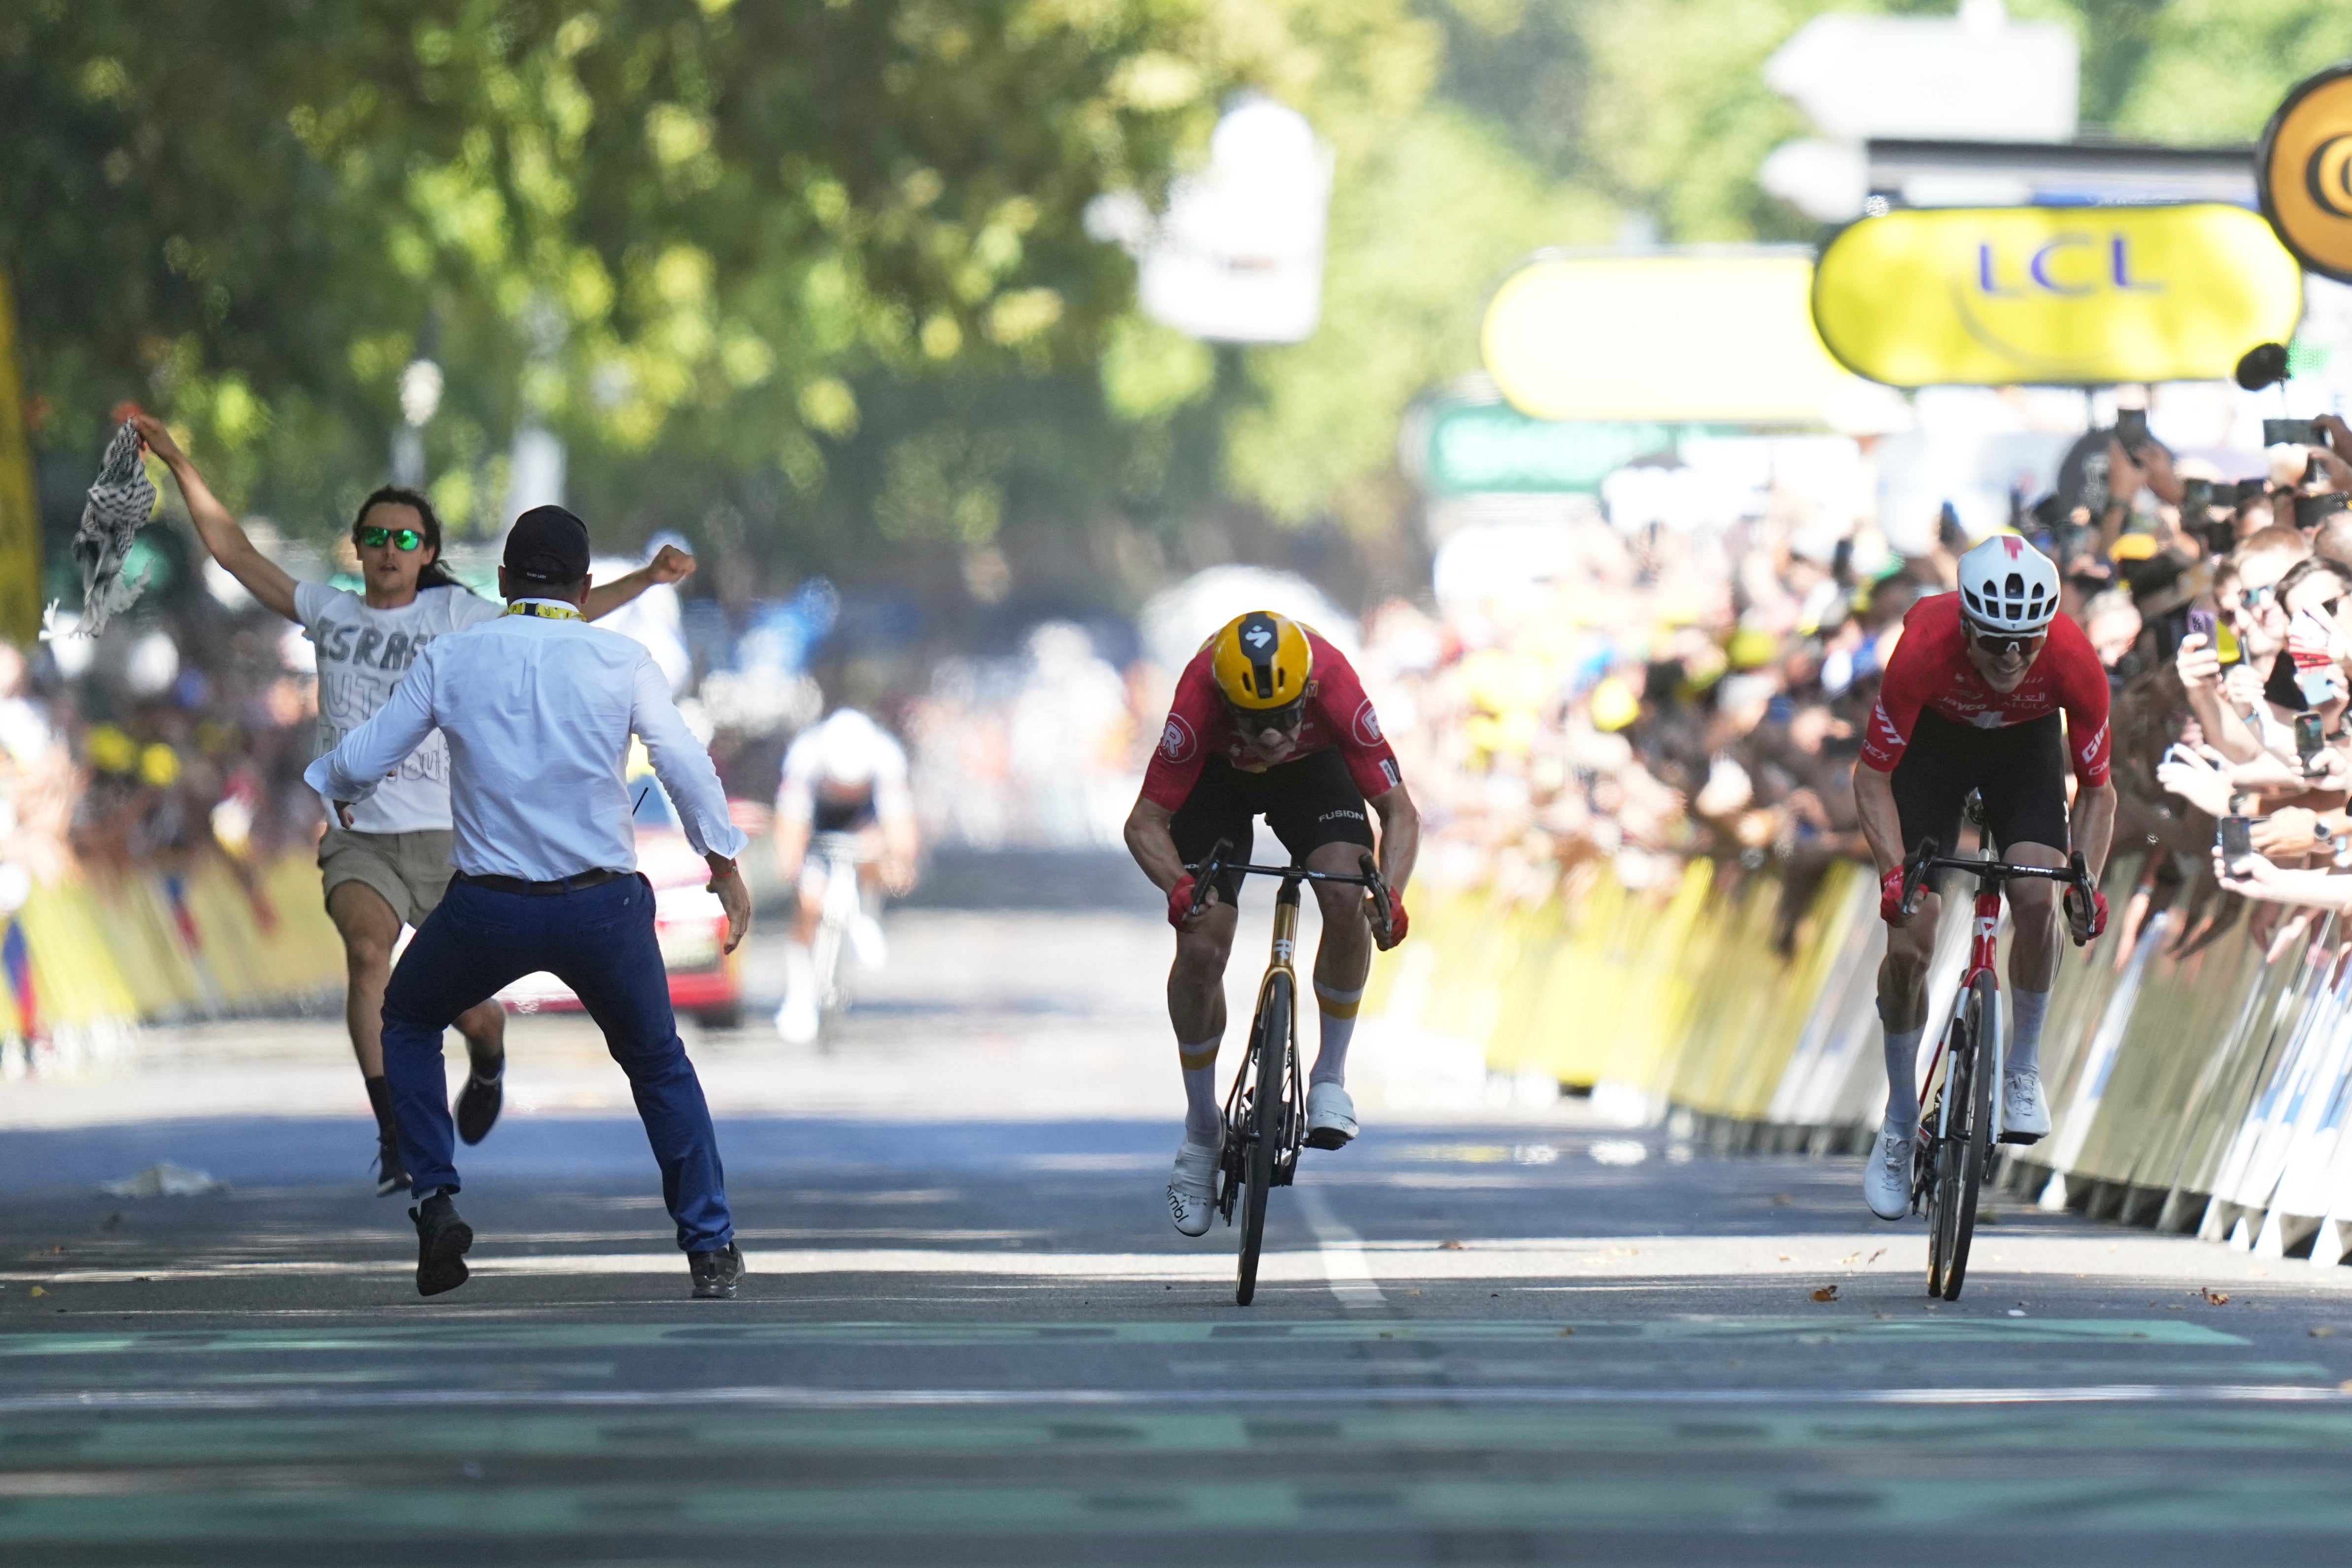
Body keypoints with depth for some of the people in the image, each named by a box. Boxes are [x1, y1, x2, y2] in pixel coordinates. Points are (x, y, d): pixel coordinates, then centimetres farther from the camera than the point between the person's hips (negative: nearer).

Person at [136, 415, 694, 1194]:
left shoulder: (455, 615, 2)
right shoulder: (329, 612, 7)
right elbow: (233, 550, 10)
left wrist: (646, 578, -8)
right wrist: (178, 463, 7)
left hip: (447, 838, 0)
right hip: (359, 839, 0)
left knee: (469, 1012, 3)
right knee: (367, 948, -29)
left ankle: (487, 1063, 44)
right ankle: (394, 1137, -27)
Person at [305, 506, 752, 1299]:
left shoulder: (450, 657, 0)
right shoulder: (622, 660, -1)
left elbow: (362, 761, 3)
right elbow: (688, 767, -4)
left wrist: (334, 787, 26)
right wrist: (726, 867, 9)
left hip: (487, 907, 0)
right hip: (603, 905, 0)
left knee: (408, 1022, 28)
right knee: (656, 1061, 22)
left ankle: (434, 1203, 13)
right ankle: (710, 1247, 18)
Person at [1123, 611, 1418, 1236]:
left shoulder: (1335, 690, -37)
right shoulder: (1200, 703, -39)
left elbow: (1399, 812, -29)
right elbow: (1146, 822, -32)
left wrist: (1391, 893, -48)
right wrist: (1177, 885, -52)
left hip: (1312, 767, 1)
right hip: (1218, 778, -1)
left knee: (1347, 901, -26)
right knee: (1200, 950, -14)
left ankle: (1330, 1076, -5)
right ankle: (1202, 1132, 6)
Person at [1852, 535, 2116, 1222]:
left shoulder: (2075, 663, -34)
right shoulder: (1924, 650, -39)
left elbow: (2096, 788, -17)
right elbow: (1872, 776, -26)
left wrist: (2087, 881, -32)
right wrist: (1895, 872, -41)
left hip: (2026, 741, 1)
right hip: (1935, 735, -1)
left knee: (2037, 898, -24)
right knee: (1909, 939, -11)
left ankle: (2023, 1069, -1)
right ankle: (1900, 1123, 8)